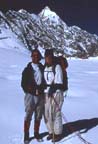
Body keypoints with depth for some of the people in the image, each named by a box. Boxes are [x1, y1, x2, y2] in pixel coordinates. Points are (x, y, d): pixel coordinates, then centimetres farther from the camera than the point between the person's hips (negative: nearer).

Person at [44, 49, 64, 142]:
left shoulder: (57, 67, -6)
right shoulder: (45, 67, 12)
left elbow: (59, 82, -11)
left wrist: (52, 89, -22)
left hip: (56, 93, -6)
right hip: (46, 93, 6)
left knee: (56, 113, -3)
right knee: (47, 113, 8)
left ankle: (58, 133, 13)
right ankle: (51, 132, 25)